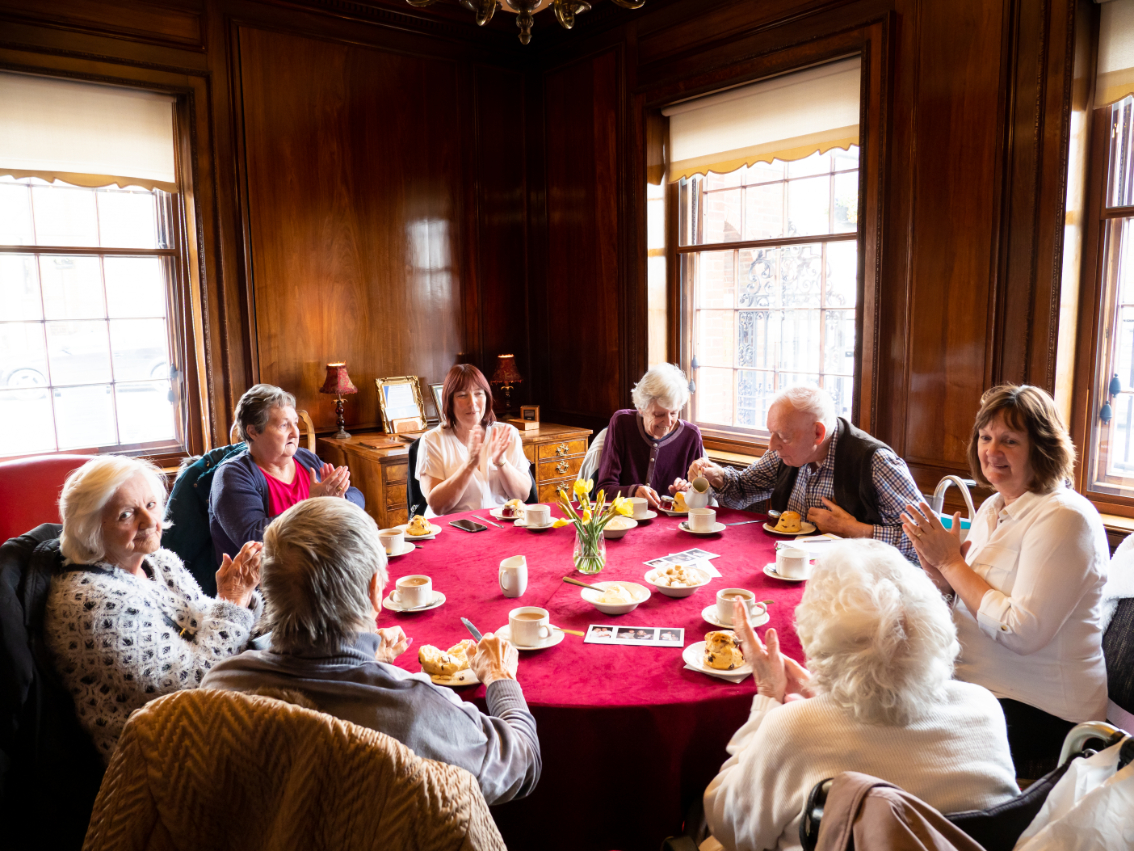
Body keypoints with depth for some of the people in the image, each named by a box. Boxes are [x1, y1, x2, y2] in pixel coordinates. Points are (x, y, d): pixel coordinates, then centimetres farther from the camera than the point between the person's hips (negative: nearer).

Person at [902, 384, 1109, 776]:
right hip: (980, 688, 7)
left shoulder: (1063, 518, -17)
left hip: (1041, 714, -7)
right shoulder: (993, 508, 9)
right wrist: (940, 575, -8)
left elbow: (1022, 633, -24)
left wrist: (951, 561, -18)